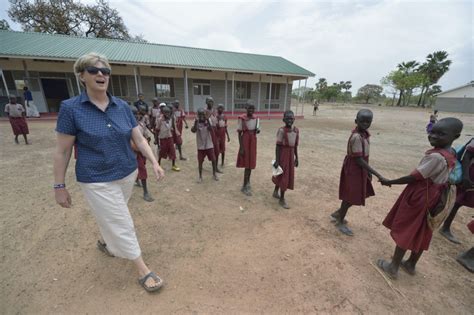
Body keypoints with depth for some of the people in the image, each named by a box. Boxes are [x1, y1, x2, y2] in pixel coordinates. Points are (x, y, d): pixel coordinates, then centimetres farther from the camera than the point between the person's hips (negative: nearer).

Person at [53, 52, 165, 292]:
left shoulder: (122, 106, -1)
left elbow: (139, 139, -2)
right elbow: (62, 151, -7)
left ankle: (104, 241, 57)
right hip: (98, 180, -4)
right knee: (122, 226, 3)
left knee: (111, 218, 26)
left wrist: (154, 162, -14)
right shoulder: (70, 108, -10)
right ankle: (143, 270, 18)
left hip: (128, 174, 4)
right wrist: (59, 186, -4)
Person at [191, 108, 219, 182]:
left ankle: (214, 174, 24)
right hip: (200, 146, 0)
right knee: (200, 161, 5)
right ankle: (200, 176, 22)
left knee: (214, 160, 4)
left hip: (209, 145, 1)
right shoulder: (196, 122, -6)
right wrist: (196, 122, -33)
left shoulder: (207, 122, -5)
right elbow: (193, 131, -23)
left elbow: (211, 130, -23)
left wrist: (207, 121, -31)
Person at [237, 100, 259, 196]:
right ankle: (245, 186, 12)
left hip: (253, 141, 5)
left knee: (251, 163, 13)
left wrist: (258, 130, -13)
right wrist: (241, 148, -15)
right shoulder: (242, 118, -13)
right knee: (247, 164, -2)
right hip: (245, 141, -5)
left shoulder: (256, 118, 3)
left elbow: (256, 131, 12)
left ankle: (247, 182, 33)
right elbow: (239, 133, -11)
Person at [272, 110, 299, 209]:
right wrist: (277, 160, -17)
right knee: (284, 176, 0)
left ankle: (275, 191, 39)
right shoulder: (281, 130, -16)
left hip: (291, 155, 7)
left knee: (288, 175, 18)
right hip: (283, 155, -7)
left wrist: (296, 158, 13)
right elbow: (278, 146, -16)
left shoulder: (296, 130, 4)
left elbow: (295, 146, 10)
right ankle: (282, 199, 16)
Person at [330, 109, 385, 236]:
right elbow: (359, 160, -25)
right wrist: (378, 174, -23)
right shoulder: (356, 137, -25)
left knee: (358, 195, 20)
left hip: (360, 169, 9)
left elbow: (363, 156, 13)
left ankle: (337, 213, 38)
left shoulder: (364, 134, 5)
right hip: (353, 169, -9)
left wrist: (368, 171, 18)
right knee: (350, 197, 5)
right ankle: (340, 222, 26)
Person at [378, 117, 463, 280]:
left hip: (419, 197, -9)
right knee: (421, 233, 20)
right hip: (431, 199, 9)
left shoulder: (436, 156, -27)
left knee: (404, 232, 5)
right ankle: (411, 264, 39)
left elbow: (414, 178, -22)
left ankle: (393, 267, 20)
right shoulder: (451, 155, 4)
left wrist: (389, 182, -14)